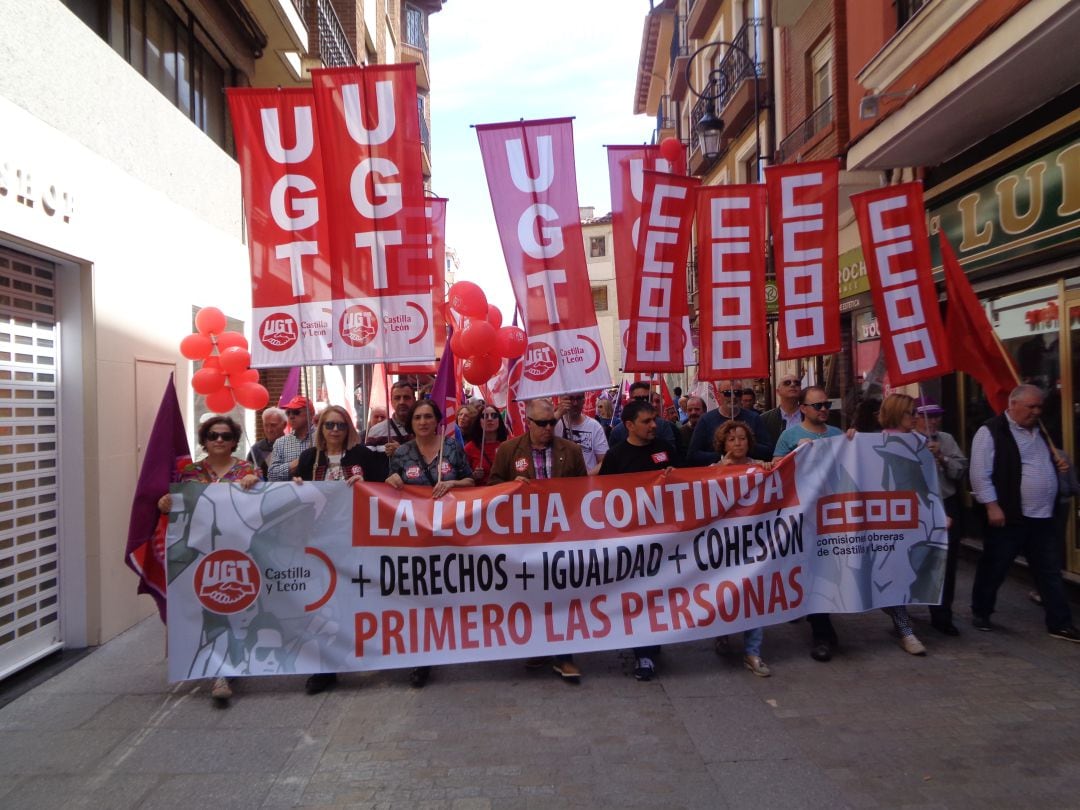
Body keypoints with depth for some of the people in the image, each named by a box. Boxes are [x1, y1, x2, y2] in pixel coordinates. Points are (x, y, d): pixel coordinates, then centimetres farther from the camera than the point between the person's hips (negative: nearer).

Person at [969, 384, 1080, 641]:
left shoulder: (1040, 431, 14)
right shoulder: (991, 432, -11)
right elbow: (980, 474, -15)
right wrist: (992, 506, -19)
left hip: (1043, 517, 7)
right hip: (1009, 516, -7)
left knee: (1050, 572, 10)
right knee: (993, 569, 6)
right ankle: (980, 613, 22)